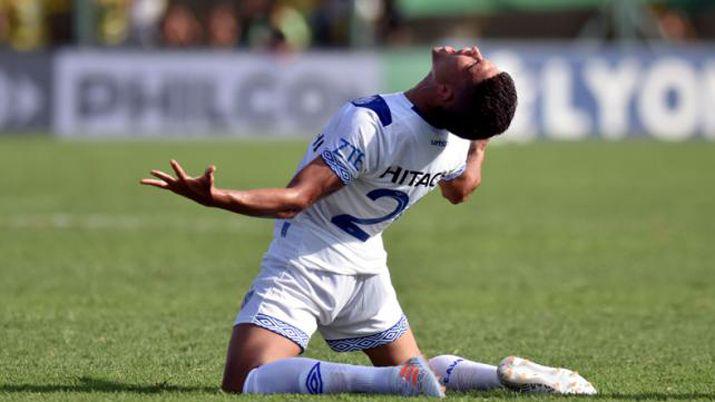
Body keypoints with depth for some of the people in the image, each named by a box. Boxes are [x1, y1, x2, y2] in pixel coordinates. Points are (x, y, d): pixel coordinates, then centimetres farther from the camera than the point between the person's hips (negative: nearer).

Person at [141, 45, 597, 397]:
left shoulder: (368, 122, -28)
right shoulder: (460, 142, -7)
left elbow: (294, 199, -29)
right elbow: (460, 190, 18)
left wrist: (213, 196, -36)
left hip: (302, 269, -7)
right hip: (367, 270, 7)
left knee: (245, 382, -19)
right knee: (414, 369, 27)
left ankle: (396, 380, -28)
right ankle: (508, 374, -1)